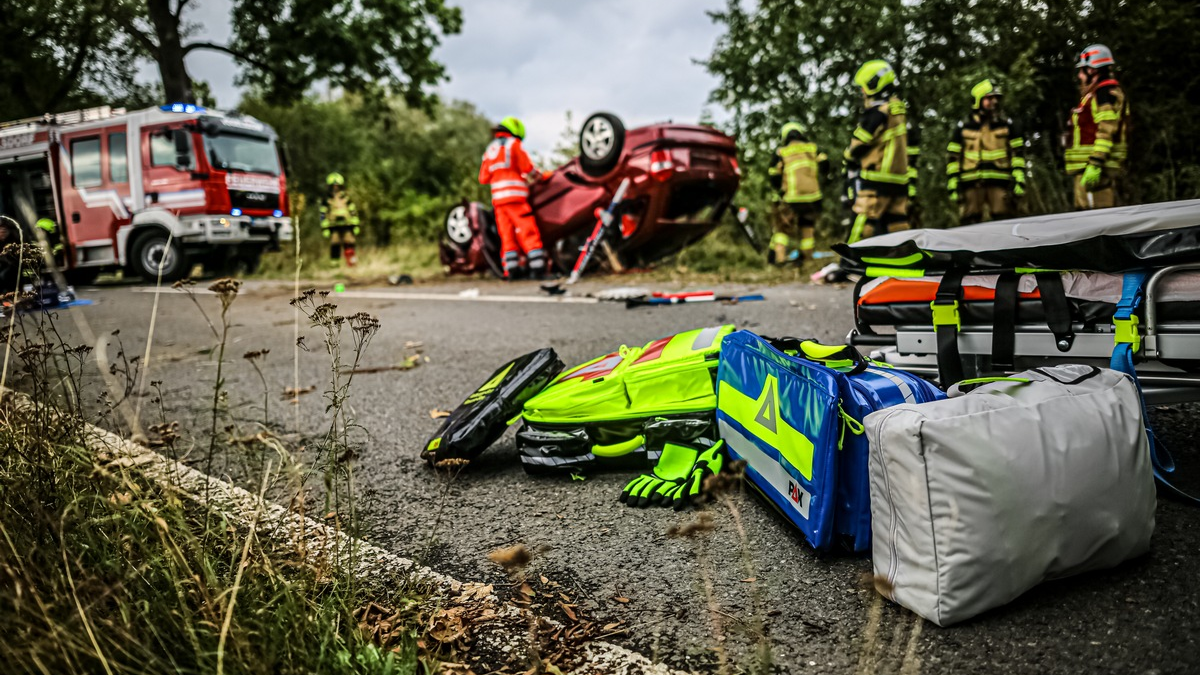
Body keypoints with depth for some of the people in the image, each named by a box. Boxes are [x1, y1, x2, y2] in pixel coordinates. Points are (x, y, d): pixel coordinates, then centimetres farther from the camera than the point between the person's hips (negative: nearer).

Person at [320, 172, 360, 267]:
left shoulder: (346, 198, 8)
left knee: (349, 240, -6)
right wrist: (324, 228, -2)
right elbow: (323, 214, 3)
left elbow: (353, 212, 11)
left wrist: (355, 225, 7)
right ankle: (334, 260, -2)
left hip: (347, 224, 1)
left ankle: (351, 259, 2)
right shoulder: (326, 200, 4)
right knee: (334, 241, -9)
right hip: (334, 226, -1)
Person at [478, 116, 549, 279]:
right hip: (515, 195, -6)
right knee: (528, 230, -8)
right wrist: (541, 175, 12)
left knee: (506, 233, 6)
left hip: (497, 197, 6)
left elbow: (483, 179, 18)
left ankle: (511, 268, 1)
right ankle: (537, 267, -14)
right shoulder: (513, 143, 3)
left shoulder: (490, 149, 21)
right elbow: (527, 167, -3)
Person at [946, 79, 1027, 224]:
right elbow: (953, 158, 8)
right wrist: (952, 185, 1)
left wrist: (1019, 180, -1)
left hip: (1000, 184, 0)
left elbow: (1018, 154, 9)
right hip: (971, 184, 0)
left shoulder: (1008, 126, 12)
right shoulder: (963, 129, 10)